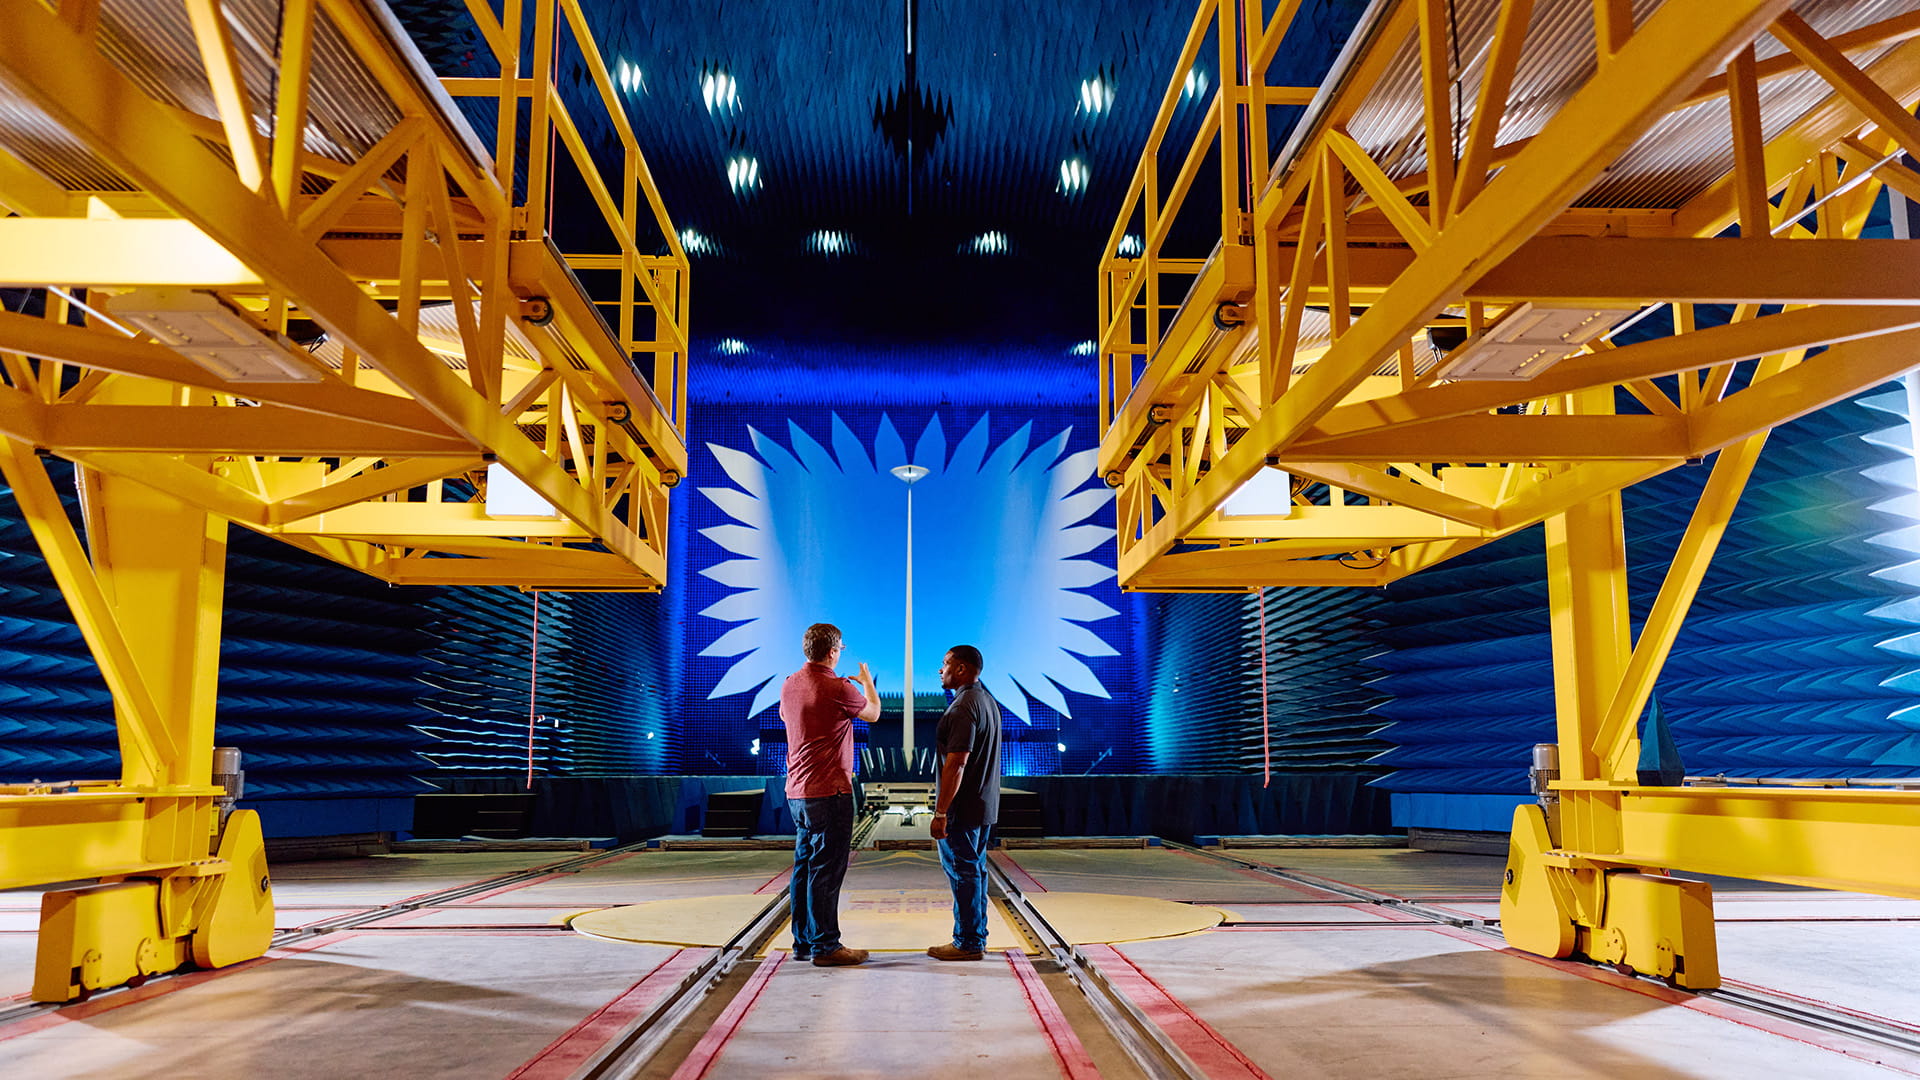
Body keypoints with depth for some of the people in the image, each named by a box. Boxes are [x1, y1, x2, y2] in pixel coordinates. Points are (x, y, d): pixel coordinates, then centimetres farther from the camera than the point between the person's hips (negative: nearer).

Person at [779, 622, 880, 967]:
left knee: (804, 867, 14)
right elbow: (873, 713, 4)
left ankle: (803, 942, 20)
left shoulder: (789, 685, 7)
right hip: (829, 791, -8)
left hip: (797, 792, 8)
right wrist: (867, 683, 26)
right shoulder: (837, 689, -15)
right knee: (826, 870, -4)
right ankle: (825, 946, 1)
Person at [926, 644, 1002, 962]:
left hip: (962, 808, -10)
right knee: (975, 870, 15)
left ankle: (967, 943, 3)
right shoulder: (989, 702, 14)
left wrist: (941, 811, -22)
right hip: (984, 805, 10)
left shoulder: (964, 708, -19)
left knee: (962, 873, -3)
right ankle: (977, 938, 21)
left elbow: (956, 763, -24)